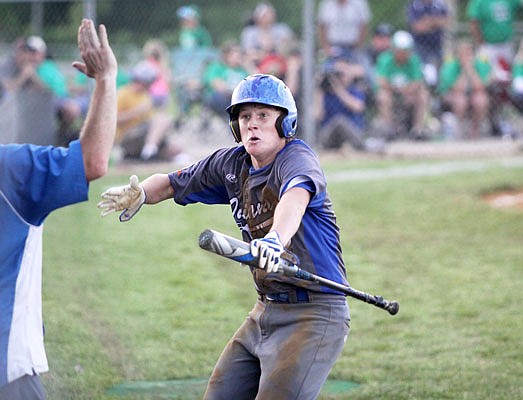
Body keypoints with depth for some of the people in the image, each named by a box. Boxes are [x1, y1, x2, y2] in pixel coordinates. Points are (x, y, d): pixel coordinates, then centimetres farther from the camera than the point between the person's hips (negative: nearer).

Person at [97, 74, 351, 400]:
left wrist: (276, 237, -61)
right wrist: (141, 193, -7)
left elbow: (296, 194, -39)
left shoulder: (298, 158, -16)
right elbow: (172, 183, 17)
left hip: (315, 316, -8)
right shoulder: (232, 164, 8)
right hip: (265, 312, 8)